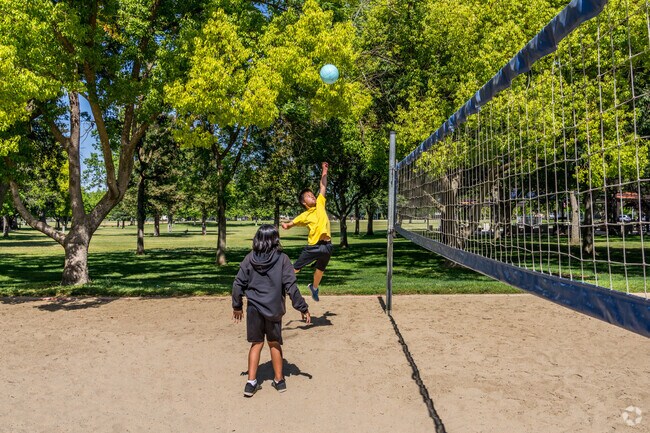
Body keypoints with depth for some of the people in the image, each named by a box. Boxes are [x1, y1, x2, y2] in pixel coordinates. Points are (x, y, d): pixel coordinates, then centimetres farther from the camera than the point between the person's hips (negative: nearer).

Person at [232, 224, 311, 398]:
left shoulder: (250, 258, -2)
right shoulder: (282, 259, -8)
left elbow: (238, 284, 1)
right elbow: (291, 286, -10)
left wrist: (237, 306, 14)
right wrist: (303, 308, -3)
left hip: (254, 308, 1)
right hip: (273, 309, -1)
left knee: (256, 343, 14)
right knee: (274, 343, 16)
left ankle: (251, 382, 12)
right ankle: (279, 380, 28)